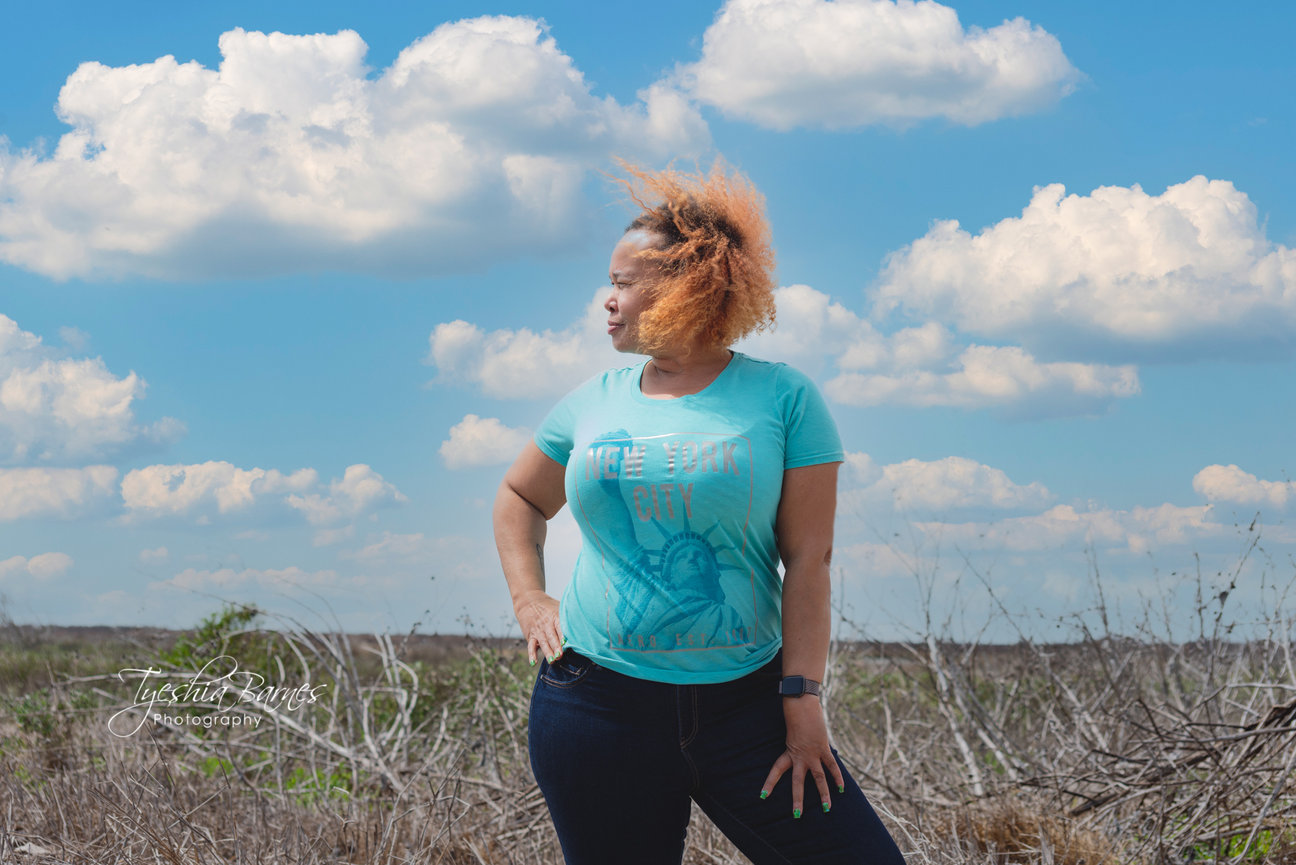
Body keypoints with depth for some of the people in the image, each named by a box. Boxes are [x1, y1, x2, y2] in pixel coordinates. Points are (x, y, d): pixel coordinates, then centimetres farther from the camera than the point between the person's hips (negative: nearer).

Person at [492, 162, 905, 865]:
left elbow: (808, 560, -4)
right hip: (597, 702, 2)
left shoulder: (782, 398, -1)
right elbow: (519, 498, 26)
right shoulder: (595, 403, 9)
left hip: (744, 702, -2)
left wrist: (802, 701, -9)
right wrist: (528, 601, 11)